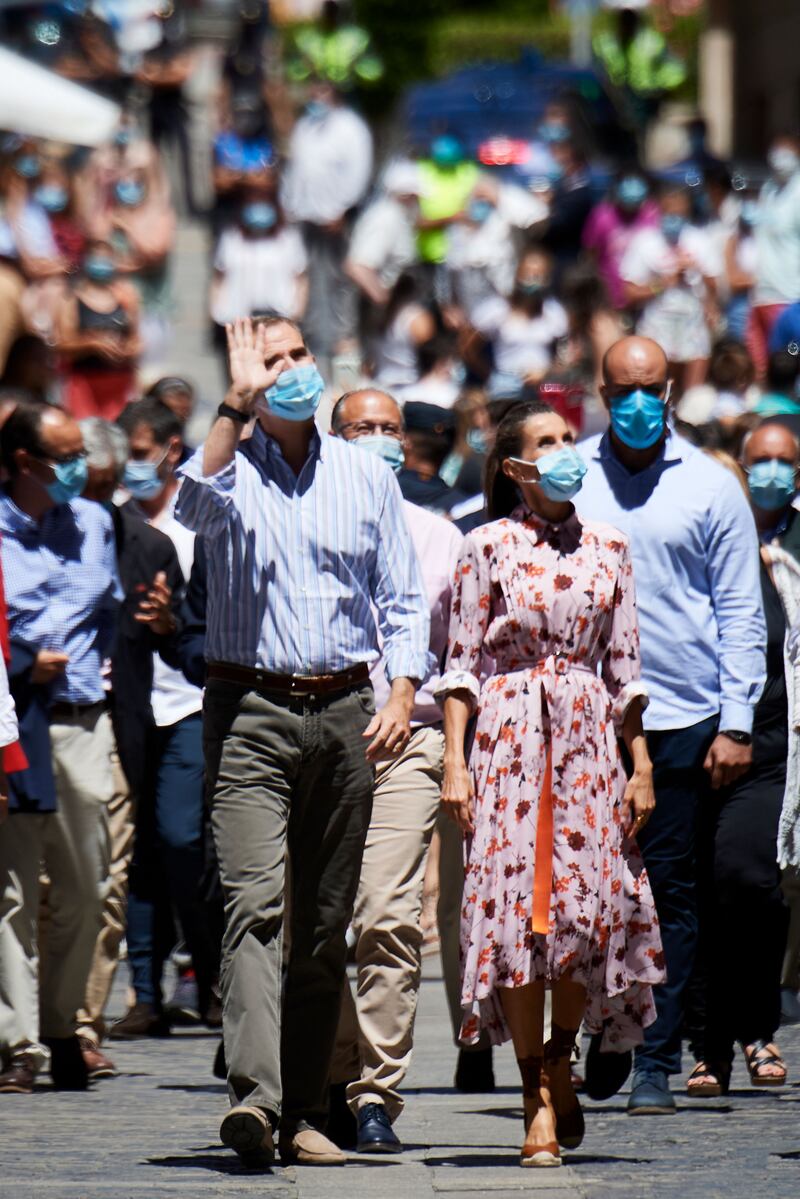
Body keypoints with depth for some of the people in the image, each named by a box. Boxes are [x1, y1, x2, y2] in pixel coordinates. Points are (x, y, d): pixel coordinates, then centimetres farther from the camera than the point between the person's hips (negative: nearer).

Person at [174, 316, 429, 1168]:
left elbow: (402, 598, 11)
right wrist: (238, 402, -26)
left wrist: (403, 693, -2)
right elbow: (195, 505, -23)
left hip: (344, 712, 4)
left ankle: (305, 1111, 11)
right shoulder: (232, 472, 2)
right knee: (255, 903, -18)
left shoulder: (365, 476, 11)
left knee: (327, 921, 6)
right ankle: (253, 1095, -31)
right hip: (250, 710, -4)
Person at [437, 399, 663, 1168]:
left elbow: (624, 666, 11)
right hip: (509, 737, -3)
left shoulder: (606, 548, 10)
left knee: (594, 901, -6)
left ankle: (560, 1057, 20)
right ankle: (538, 1100, -2)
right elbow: (463, 661, 0)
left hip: (590, 741, 3)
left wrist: (641, 764, 7)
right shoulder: (488, 547, 1)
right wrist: (455, 760, -7)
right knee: (516, 905, -7)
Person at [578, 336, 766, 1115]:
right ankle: (605, 1038, 17)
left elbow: (741, 612, 7)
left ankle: (655, 1062, 2)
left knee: (668, 893, 0)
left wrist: (736, 722, -1)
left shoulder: (710, 488, 5)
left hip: (682, 720, -1)